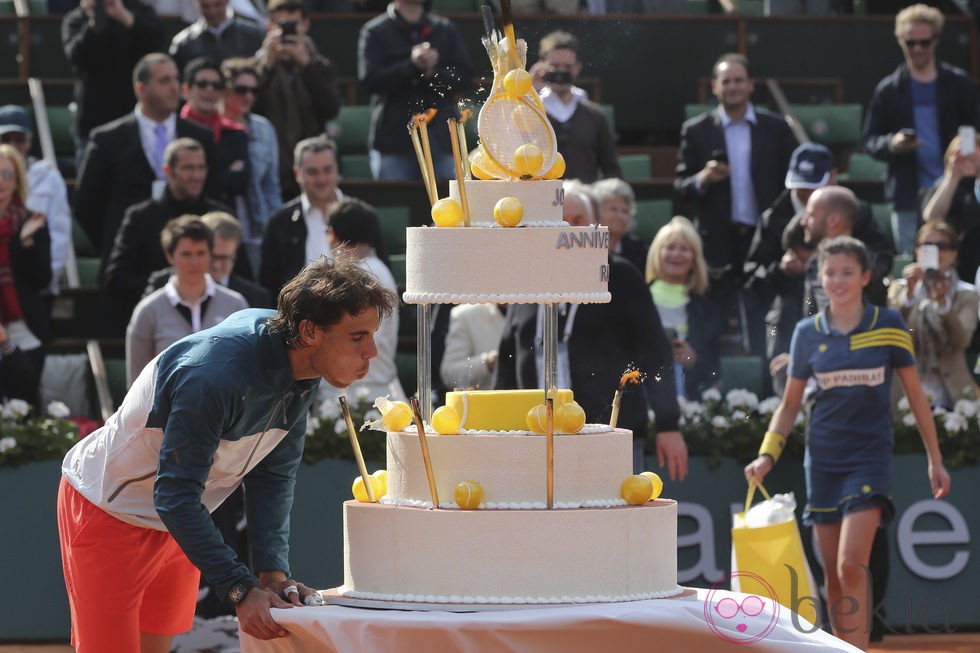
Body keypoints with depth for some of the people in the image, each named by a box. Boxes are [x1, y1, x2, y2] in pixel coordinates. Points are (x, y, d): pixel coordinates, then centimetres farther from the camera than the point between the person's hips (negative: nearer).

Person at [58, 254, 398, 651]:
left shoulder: (301, 372, -10)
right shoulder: (215, 374, -36)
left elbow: (272, 476, -4)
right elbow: (175, 496, -34)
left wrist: (273, 573, -17)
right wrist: (241, 591, -37)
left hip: (179, 517, 8)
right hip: (108, 509, -8)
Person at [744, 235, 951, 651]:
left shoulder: (889, 325, -1)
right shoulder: (808, 333, 4)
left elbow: (914, 394, 7)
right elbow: (790, 404, 12)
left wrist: (935, 460, 7)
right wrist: (767, 455, -1)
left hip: (870, 456, -3)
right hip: (823, 459, 3)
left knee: (851, 565, -18)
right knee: (833, 577, 5)